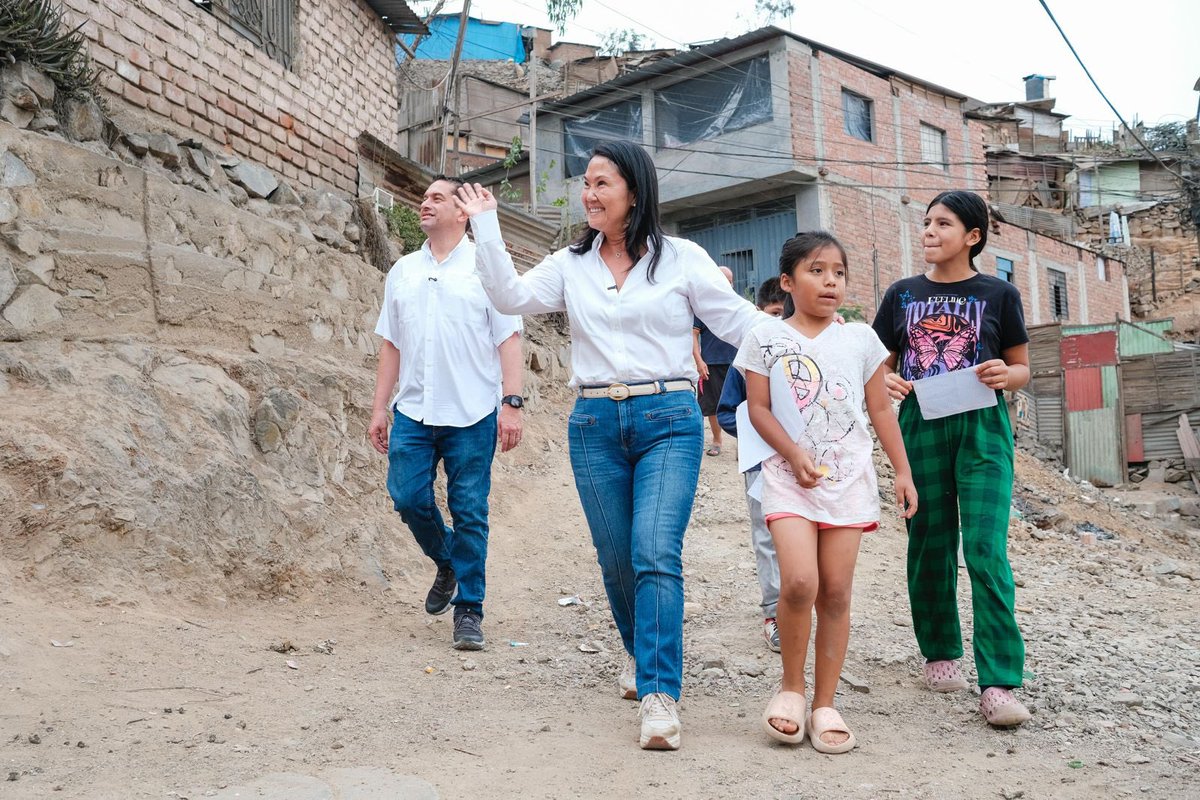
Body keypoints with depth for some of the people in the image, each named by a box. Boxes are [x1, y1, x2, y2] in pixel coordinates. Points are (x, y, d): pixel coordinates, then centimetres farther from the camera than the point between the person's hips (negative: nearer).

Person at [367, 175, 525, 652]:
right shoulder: (403, 271, 15)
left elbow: (508, 341, -3)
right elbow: (390, 344, 16)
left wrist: (511, 403, -12)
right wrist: (380, 408, 11)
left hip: (472, 415, -4)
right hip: (413, 412, 4)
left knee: (469, 511, -1)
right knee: (408, 497, -1)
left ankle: (469, 609, 11)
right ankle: (447, 564, 29)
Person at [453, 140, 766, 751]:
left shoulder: (681, 259, 3)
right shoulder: (571, 266, 11)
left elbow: (738, 320, 2)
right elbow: (511, 297, -2)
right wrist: (486, 226, -3)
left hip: (669, 421, -3)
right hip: (595, 425, 3)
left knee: (656, 554, -16)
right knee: (616, 558, 10)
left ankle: (659, 696, -13)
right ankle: (640, 652, 37)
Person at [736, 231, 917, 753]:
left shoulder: (860, 338, 9)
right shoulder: (766, 338, 3)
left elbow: (881, 410, 11)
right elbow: (758, 408, 0)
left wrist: (903, 471, 8)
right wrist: (793, 453, -13)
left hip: (848, 478, 2)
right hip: (790, 477, -2)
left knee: (835, 592, 1)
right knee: (799, 582, -18)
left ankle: (824, 704, 13)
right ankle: (791, 685, 6)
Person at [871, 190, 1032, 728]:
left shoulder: (999, 295, 6)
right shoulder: (902, 295, 10)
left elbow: (1022, 366, 11)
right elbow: (882, 363, 14)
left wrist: (1006, 375, -12)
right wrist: (885, 383, -8)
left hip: (982, 427, -2)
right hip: (920, 426, 2)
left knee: (986, 550, -11)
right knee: (929, 545, 7)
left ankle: (999, 684, -9)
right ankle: (940, 653, 26)